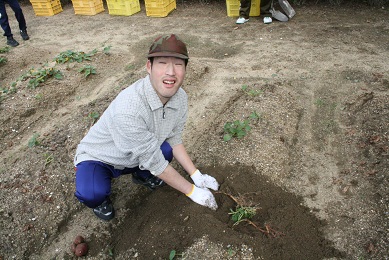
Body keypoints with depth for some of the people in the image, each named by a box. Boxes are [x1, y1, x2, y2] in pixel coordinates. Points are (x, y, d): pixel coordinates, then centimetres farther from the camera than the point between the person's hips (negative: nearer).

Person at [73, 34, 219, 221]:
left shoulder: (180, 98, -16)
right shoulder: (128, 109, -39)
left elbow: (174, 139, -1)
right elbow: (155, 162, -29)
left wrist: (197, 176, -7)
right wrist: (192, 191, -18)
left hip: (135, 157, 6)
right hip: (97, 158, -5)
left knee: (166, 149, -22)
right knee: (92, 194, -34)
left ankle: (142, 175, 13)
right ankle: (99, 198, 6)